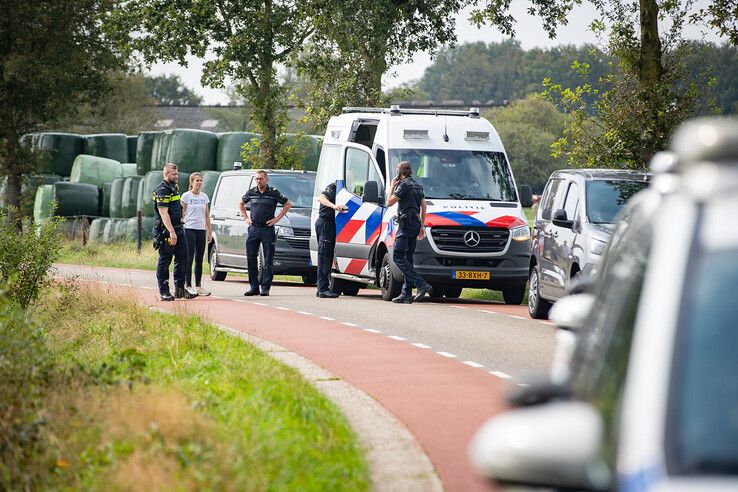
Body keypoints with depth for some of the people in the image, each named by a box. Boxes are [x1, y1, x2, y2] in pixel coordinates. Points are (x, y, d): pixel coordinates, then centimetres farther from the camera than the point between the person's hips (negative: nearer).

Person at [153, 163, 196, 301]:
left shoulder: (174, 188, 17)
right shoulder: (162, 190, -13)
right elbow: (163, 213, -21)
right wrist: (171, 232, -27)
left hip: (178, 229, 9)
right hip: (166, 231, -9)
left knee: (182, 258, 7)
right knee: (164, 261, -2)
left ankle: (180, 289, 13)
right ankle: (164, 292, 1)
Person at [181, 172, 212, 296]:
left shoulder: (204, 197, 12)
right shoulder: (186, 196, -3)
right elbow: (182, 214, -4)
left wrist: (209, 231, 13)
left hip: (201, 230, 5)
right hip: (189, 229, -5)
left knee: (199, 259, 8)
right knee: (189, 259, -7)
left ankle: (198, 286, 12)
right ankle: (188, 286, -5)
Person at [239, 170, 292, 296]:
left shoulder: (273, 193, -2)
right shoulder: (251, 193, 8)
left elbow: (288, 204, 3)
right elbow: (241, 203, 26)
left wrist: (277, 218, -3)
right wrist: (246, 218, 13)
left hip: (267, 229, -4)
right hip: (253, 229, 4)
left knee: (268, 261, -3)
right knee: (251, 259, 3)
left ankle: (265, 288, 0)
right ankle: (254, 287, 10)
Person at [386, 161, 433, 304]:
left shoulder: (404, 185, -11)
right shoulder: (418, 186, 18)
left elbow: (389, 202, -9)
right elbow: (423, 207, 21)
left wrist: (392, 187, 5)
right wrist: (421, 226, 25)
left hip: (406, 225, -9)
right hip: (415, 225, 9)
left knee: (398, 257, -12)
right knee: (407, 258, 10)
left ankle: (422, 285, -22)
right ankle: (406, 294, 8)